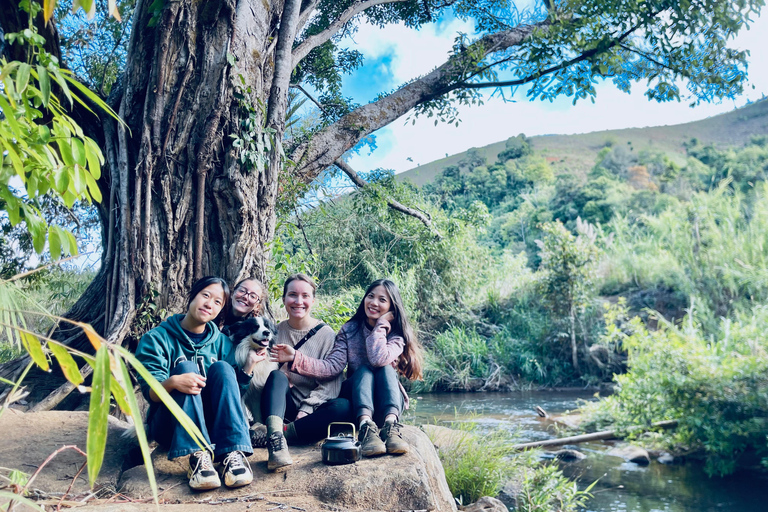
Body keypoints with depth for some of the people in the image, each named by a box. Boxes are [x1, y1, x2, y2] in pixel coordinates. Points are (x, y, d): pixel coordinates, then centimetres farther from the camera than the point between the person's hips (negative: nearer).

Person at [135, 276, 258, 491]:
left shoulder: (222, 342, 9)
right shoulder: (156, 338, -2)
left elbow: (233, 390, 5)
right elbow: (151, 393, -12)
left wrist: (249, 365, -12)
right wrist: (173, 382, -34)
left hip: (212, 423, 2)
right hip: (169, 425, -2)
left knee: (222, 367, -22)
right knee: (186, 367, -25)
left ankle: (233, 453, -33)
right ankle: (198, 455, -38)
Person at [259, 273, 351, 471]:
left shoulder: (326, 334, 1)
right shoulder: (276, 331, 7)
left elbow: (330, 382, -4)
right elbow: (267, 372, 5)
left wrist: (307, 409, -16)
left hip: (313, 407, -1)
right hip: (282, 406, 1)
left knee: (345, 407, -31)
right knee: (277, 375, -28)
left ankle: (273, 434, -33)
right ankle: (275, 441, -46)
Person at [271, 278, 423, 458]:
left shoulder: (397, 335, -5)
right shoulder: (350, 330, 0)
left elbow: (379, 359, -28)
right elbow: (332, 367, -13)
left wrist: (381, 325, -16)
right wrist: (295, 357, -25)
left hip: (389, 402, -1)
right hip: (357, 399, 1)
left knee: (386, 367, -28)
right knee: (364, 369, -28)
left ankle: (391, 425, -47)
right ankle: (366, 427, -50)